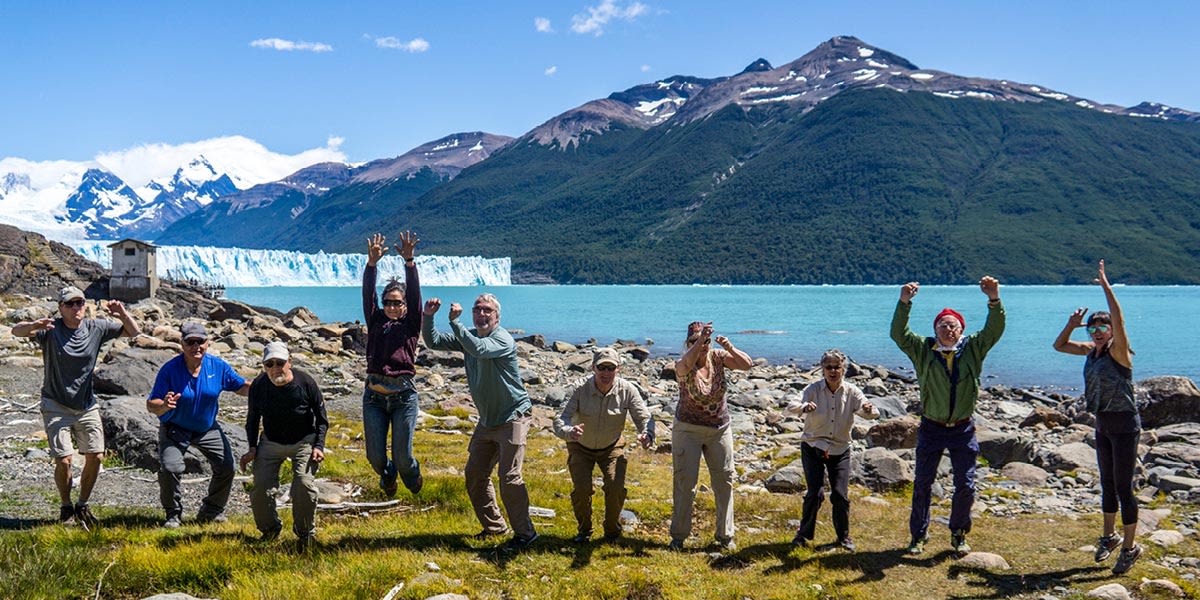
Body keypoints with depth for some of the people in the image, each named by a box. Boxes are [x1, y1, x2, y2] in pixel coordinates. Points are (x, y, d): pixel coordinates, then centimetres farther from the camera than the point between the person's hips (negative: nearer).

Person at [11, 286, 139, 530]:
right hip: (56, 407, -3)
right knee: (64, 460, -10)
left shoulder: (96, 328, -2)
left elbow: (133, 331, 2)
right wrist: (34, 325, -49)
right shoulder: (51, 329, -12)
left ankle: (82, 506, 22)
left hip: (87, 406, 4)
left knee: (95, 457, 1)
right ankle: (65, 507, 15)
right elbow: (16, 331, -26)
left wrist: (122, 313, -20)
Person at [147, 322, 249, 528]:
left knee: (226, 467, -2)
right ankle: (173, 514, 3)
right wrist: (164, 405, -45)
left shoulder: (218, 366, -9)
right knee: (170, 469, -22)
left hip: (208, 428, 4)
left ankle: (212, 511, 21)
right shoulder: (170, 369, -20)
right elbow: (150, 405, -22)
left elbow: (242, 387, 0)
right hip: (175, 429, -3)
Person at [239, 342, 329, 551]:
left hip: (304, 441, -2)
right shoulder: (258, 386, -14)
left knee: (304, 485, -21)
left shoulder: (306, 383, -20)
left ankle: (305, 533, 3)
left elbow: (322, 418, -6)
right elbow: (252, 419, 5)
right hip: (270, 443, 3)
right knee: (260, 489, -9)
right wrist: (252, 447, -4)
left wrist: (319, 446, -15)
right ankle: (269, 529, 21)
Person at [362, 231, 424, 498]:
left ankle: (412, 476, 36)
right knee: (375, 456, 3)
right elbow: (367, 295, 1)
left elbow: (414, 294, -4)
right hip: (374, 393, 2)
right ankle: (387, 477, 38)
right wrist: (371, 263, -15)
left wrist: (409, 261, -18)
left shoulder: (411, 325, 8)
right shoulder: (376, 322, 13)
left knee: (402, 456, 0)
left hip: (403, 394, -2)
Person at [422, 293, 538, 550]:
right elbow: (433, 342, 2)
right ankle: (494, 526, 28)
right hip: (487, 421, 8)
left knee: (509, 477, -12)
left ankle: (525, 532, 1)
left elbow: (478, 349, -38)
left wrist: (455, 321, -39)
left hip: (513, 418, -8)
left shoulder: (502, 339, -18)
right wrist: (428, 316, -15)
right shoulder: (468, 336, 5)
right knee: (474, 475, 12)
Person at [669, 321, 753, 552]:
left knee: (725, 481, 7)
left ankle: (725, 535, 20)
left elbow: (747, 364, -15)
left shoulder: (717, 357, -5)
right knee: (684, 482, 0)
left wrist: (730, 348, -32)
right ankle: (678, 536, 12)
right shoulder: (683, 365, -14)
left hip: (720, 429, 3)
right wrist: (700, 340, -51)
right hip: (688, 429, -3)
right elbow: (685, 366, -39)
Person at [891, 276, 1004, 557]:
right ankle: (918, 535, 21)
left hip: (963, 429, 1)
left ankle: (959, 534, 24)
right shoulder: (923, 350, -3)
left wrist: (994, 300, -28)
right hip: (931, 428, -1)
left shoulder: (973, 349, 1)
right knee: (922, 484, 6)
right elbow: (899, 334, -16)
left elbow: (994, 330, -12)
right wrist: (904, 303, -30)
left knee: (965, 486, 4)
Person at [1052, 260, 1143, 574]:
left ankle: (1130, 546, 8)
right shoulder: (1092, 350, 6)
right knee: (1107, 483, 18)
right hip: (1103, 425, 8)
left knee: (1123, 487, -2)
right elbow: (1059, 346, 16)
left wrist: (1105, 285, -27)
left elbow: (1119, 320, -31)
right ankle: (1110, 536, 33)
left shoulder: (1118, 351, -14)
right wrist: (1072, 324, 1)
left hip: (1124, 425, -8)